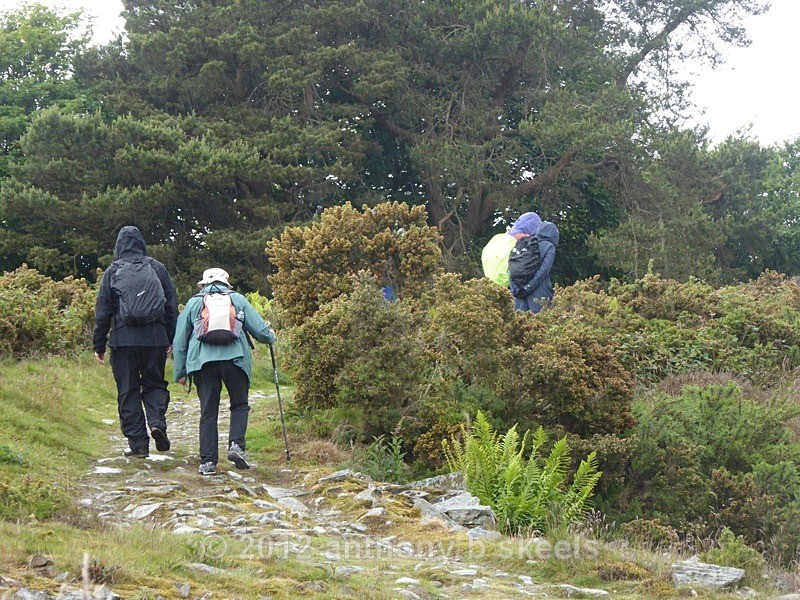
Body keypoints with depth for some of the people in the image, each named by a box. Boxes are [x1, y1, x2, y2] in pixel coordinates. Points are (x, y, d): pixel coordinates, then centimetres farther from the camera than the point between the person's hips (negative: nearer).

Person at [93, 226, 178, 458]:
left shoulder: (112, 272, 3)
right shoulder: (157, 268, 6)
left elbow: (102, 311, 2)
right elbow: (172, 305, 8)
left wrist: (99, 345, 8)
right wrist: (172, 339, 15)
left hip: (123, 339, -1)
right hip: (155, 338, 1)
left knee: (128, 391, 4)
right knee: (154, 384, 14)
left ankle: (137, 442, 1)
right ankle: (157, 421, -11)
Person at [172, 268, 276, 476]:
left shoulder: (193, 303, 18)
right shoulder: (238, 300, 16)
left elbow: (179, 341, 16)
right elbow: (260, 330, 13)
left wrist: (179, 372, 21)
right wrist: (270, 336, 36)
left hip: (203, 361, 1)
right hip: (234, 358, -1)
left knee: (208, 413, 5)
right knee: (240, 405, 16)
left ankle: (207, 461, 1)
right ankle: (236, 445, -5)